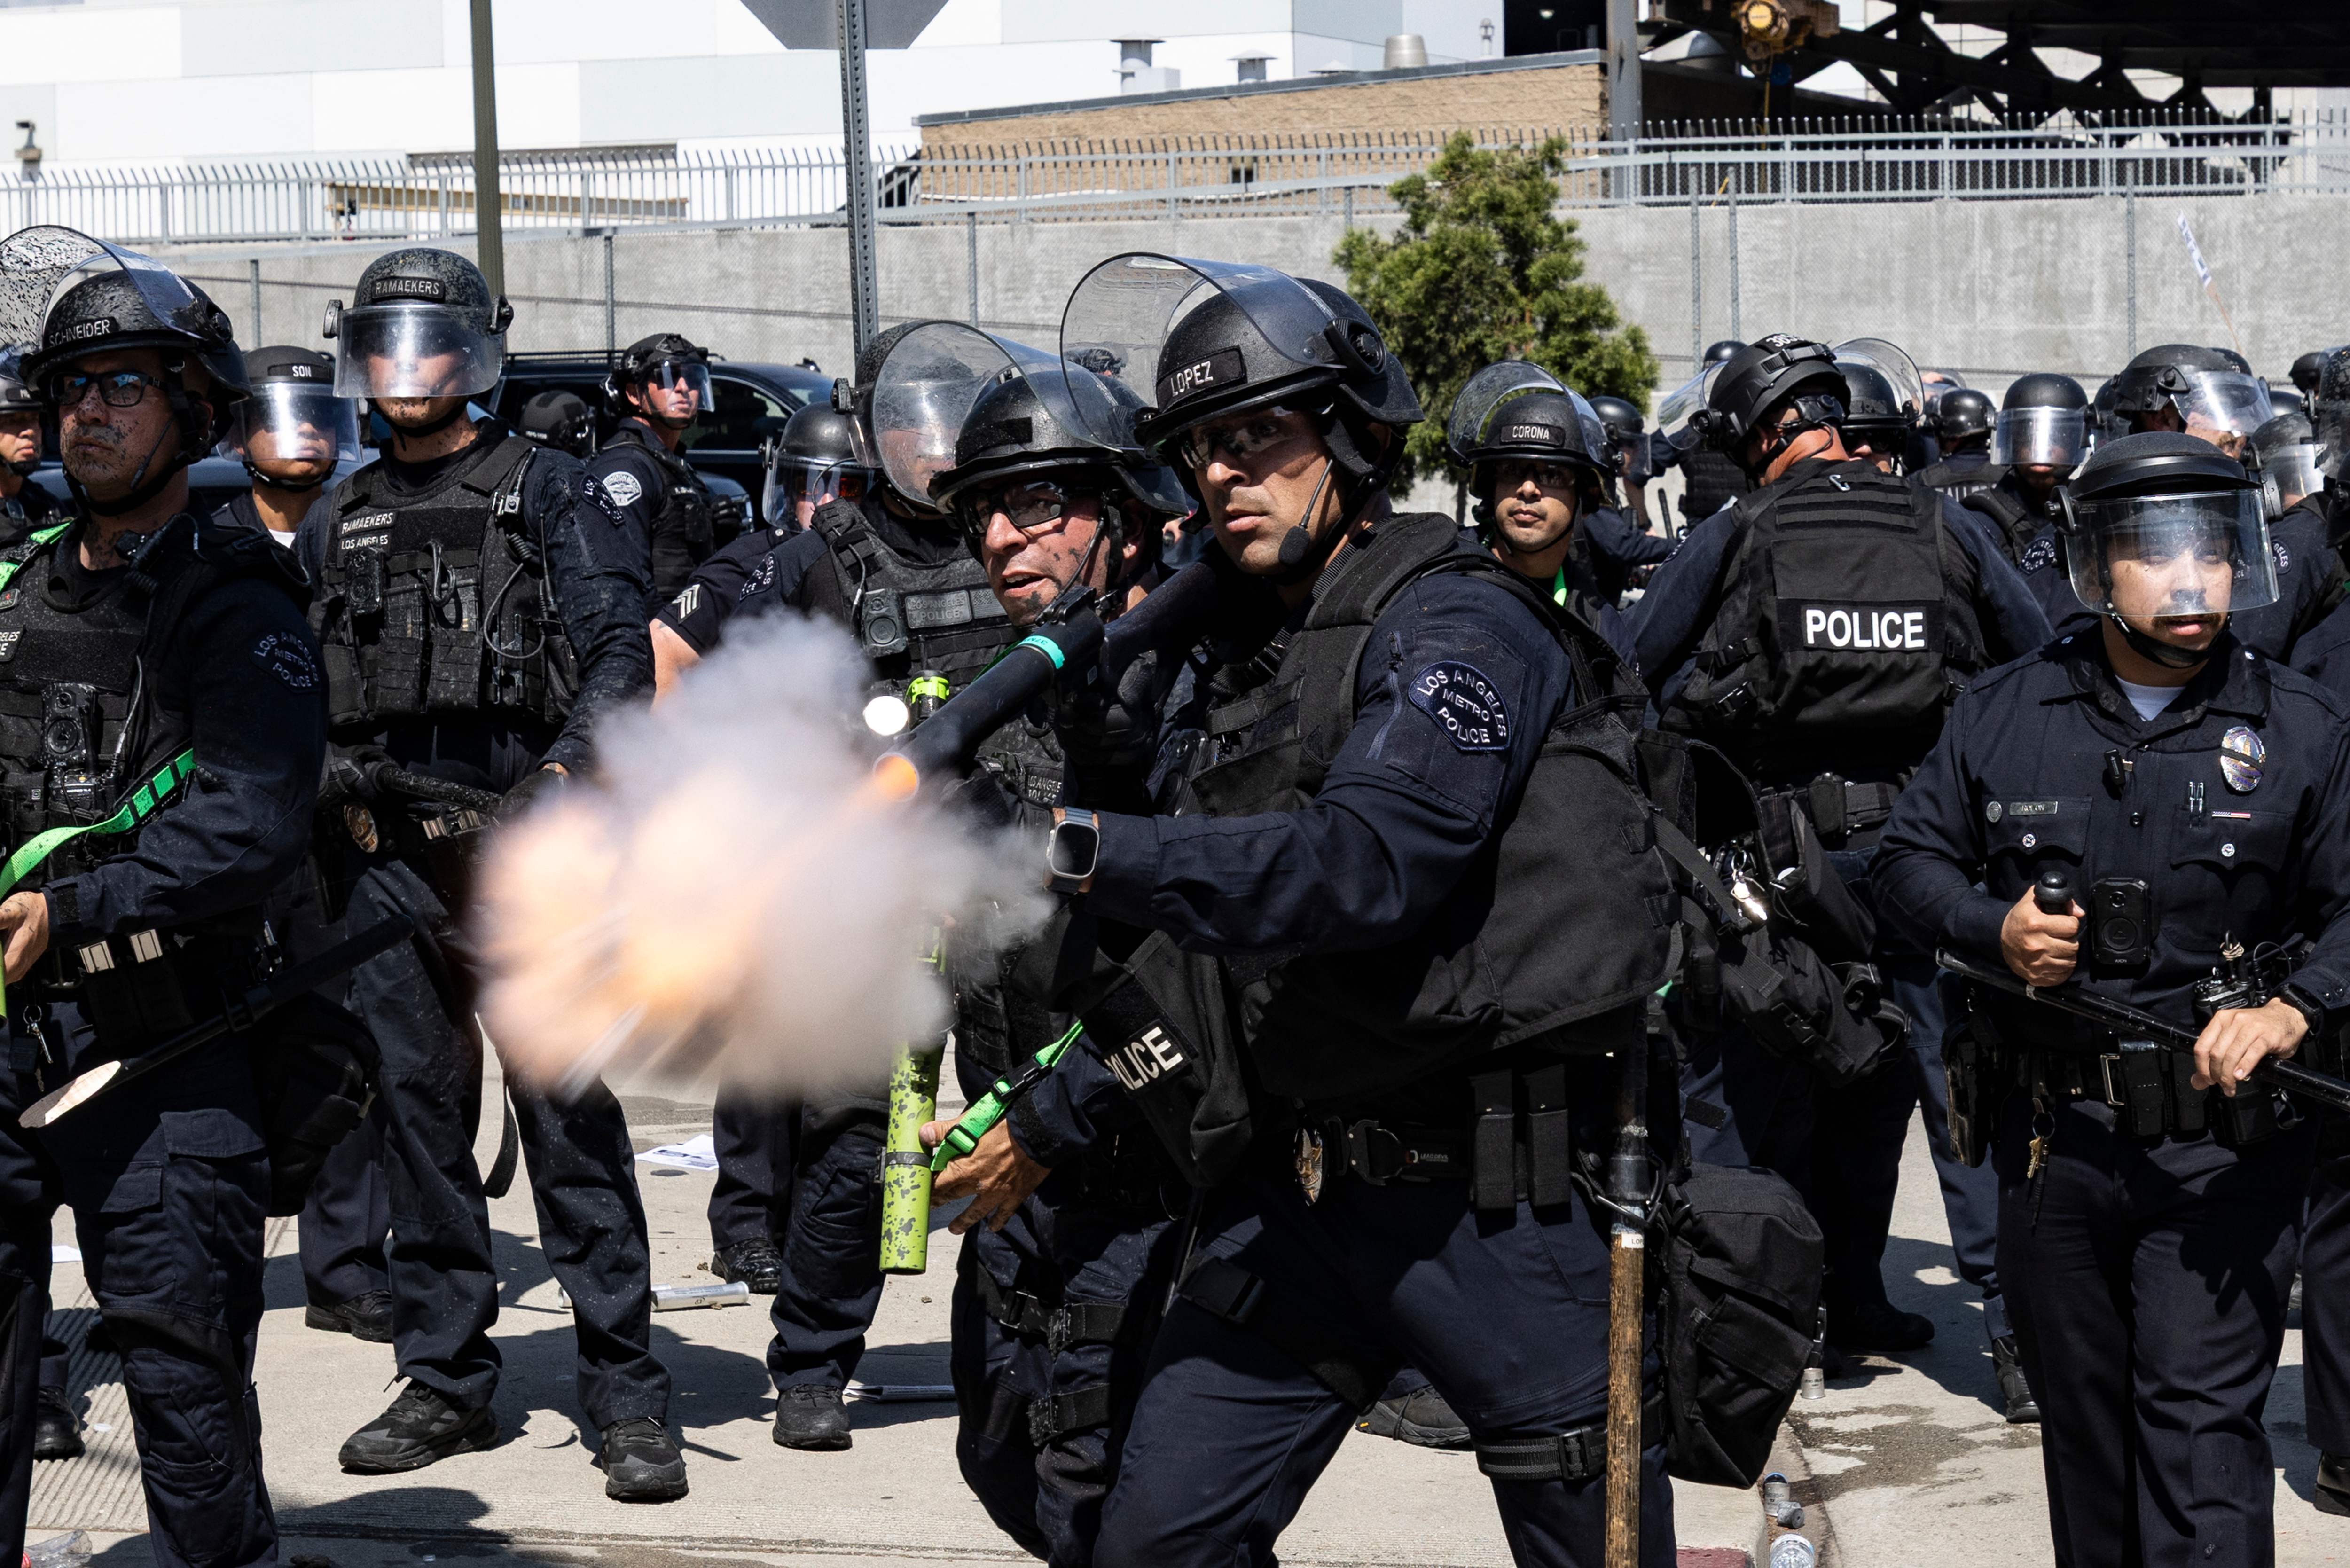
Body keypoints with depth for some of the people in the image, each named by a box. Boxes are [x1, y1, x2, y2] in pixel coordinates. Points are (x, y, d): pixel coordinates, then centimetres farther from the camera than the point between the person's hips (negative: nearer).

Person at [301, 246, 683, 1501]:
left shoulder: (548, 493, 6)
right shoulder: (336, 525, 19)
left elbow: (619, 653, -2)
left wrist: (562, 773, -16)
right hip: (387, 856, 5)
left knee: (571, 1118, -7)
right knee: (415, 1114, 7)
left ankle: (625, 1395, -4)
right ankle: (445, 1378, 16)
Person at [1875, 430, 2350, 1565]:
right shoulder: (2002, 716, 6)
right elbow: (1910, 862, 11)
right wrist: (1993, 927, -10)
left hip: (2224, 1139, -3)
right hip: (2053, 1130, 3)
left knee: (2202, 1422, -12)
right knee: (2080, 1418, 16)